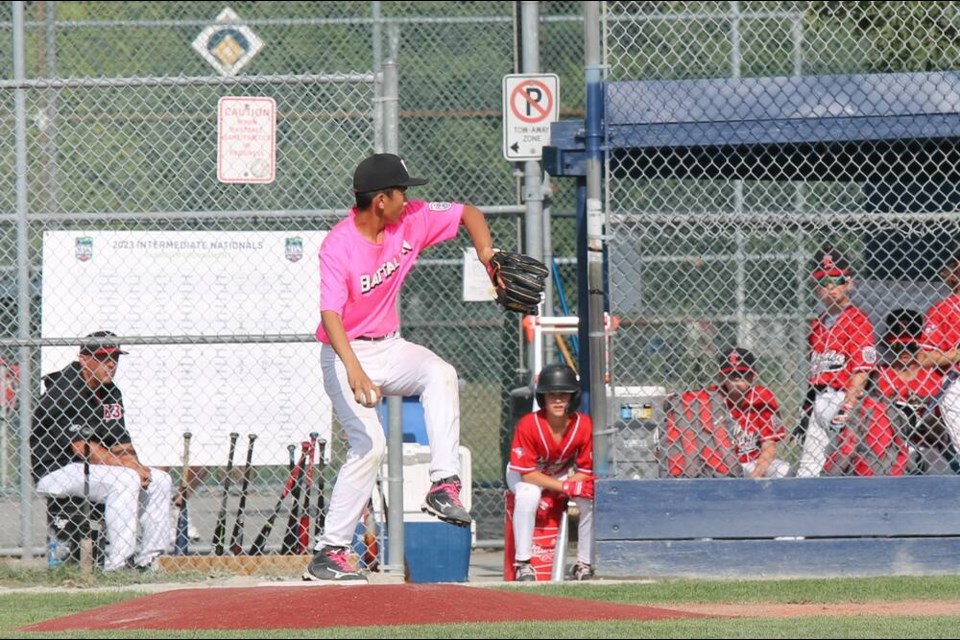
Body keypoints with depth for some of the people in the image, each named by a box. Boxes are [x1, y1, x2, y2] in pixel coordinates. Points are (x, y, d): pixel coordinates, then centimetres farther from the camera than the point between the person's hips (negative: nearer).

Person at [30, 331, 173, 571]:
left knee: (161, 480, 1)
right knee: (125, 479, -30)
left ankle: (147, 561, -1)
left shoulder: (110, 394, 12)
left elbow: (120, 443, 9)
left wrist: (136, 466, -13)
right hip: (55, 472, -10)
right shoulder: (64, 393, -18)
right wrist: (128, 466, -22)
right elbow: (84, 449, -23)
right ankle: (115, 566, -33)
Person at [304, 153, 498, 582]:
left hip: (389, 348, 5)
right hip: (345, 353, -5)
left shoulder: (411, 221, -5)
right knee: (369, 445, -21)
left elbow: (467, 213, 9)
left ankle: (443, 486, -29)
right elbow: (331, 315, -35)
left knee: (440, 374, -26)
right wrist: (354, 371, -50)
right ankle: (328, 554, -14)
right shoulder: (338, 247, -23)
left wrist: (485, 251, -11)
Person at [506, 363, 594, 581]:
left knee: (592, 499, -24)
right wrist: (564, 487, -36)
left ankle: (584, 564, -9)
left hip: (566, 474, 3)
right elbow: (527, 473, -27)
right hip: (522, 474, -3)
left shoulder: (584, 425, -23)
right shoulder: (529, 425, -31)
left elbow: (586, 472, -14)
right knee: (528, 495, -36)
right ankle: (523, 564, -26)